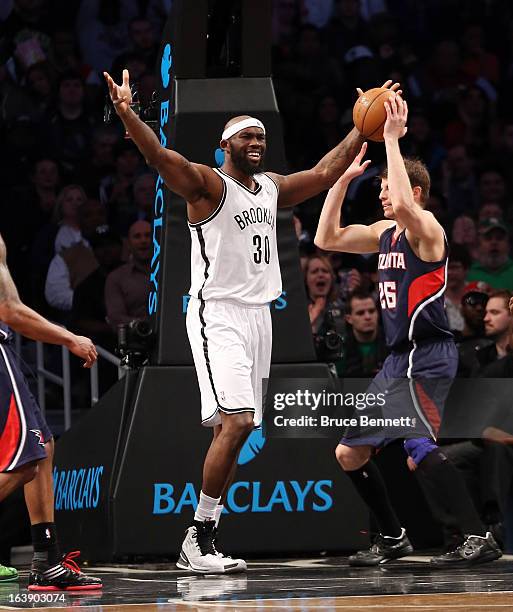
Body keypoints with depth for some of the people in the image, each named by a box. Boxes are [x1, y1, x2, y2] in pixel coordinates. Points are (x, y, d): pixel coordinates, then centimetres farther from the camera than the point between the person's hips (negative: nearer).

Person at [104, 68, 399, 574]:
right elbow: (161, 158, -24)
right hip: (218, 316, -8)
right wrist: (127, 115, -42)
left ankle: (201, 543, 10)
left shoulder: (272, 188, 15)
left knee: (233, 429, 6)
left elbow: (325, 172, 25)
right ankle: (199, 538, -14)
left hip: (258, 315, 8)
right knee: (236, 421, -21)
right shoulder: (206, 184, -7)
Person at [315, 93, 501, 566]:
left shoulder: (425, 227, -10)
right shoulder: (384, 233, 16)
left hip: (427, 357, -10)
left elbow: (405, 205, -32)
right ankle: (394, 538, 23)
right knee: (349, 453, 13)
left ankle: (478, 537, -29)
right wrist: (345, 178, 11)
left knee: (419, 450, -29)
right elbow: (327, 239, 17)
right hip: (399, 360, 10)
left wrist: (392, 140, -24)